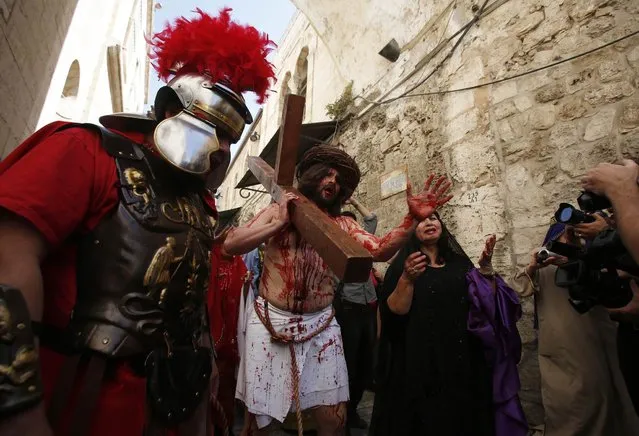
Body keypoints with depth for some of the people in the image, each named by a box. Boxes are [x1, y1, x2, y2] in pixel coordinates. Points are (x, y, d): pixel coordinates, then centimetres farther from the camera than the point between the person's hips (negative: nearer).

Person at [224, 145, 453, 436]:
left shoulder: (343, 225, 6)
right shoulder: (277, 212, 2)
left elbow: (380, 250, -9)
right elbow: (230, 245, -8)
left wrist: (412, 219, -23)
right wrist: (279, 223, -14)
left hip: (320, 326, 1)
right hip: (271, 321, -1)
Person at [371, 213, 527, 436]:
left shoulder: (460, 263, 8)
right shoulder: (401, 266, -4)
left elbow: (488, 305, 3)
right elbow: (393, 314, -15)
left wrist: (485, 268, -9)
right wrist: (407, 279, -29)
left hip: (463, 363, 4)